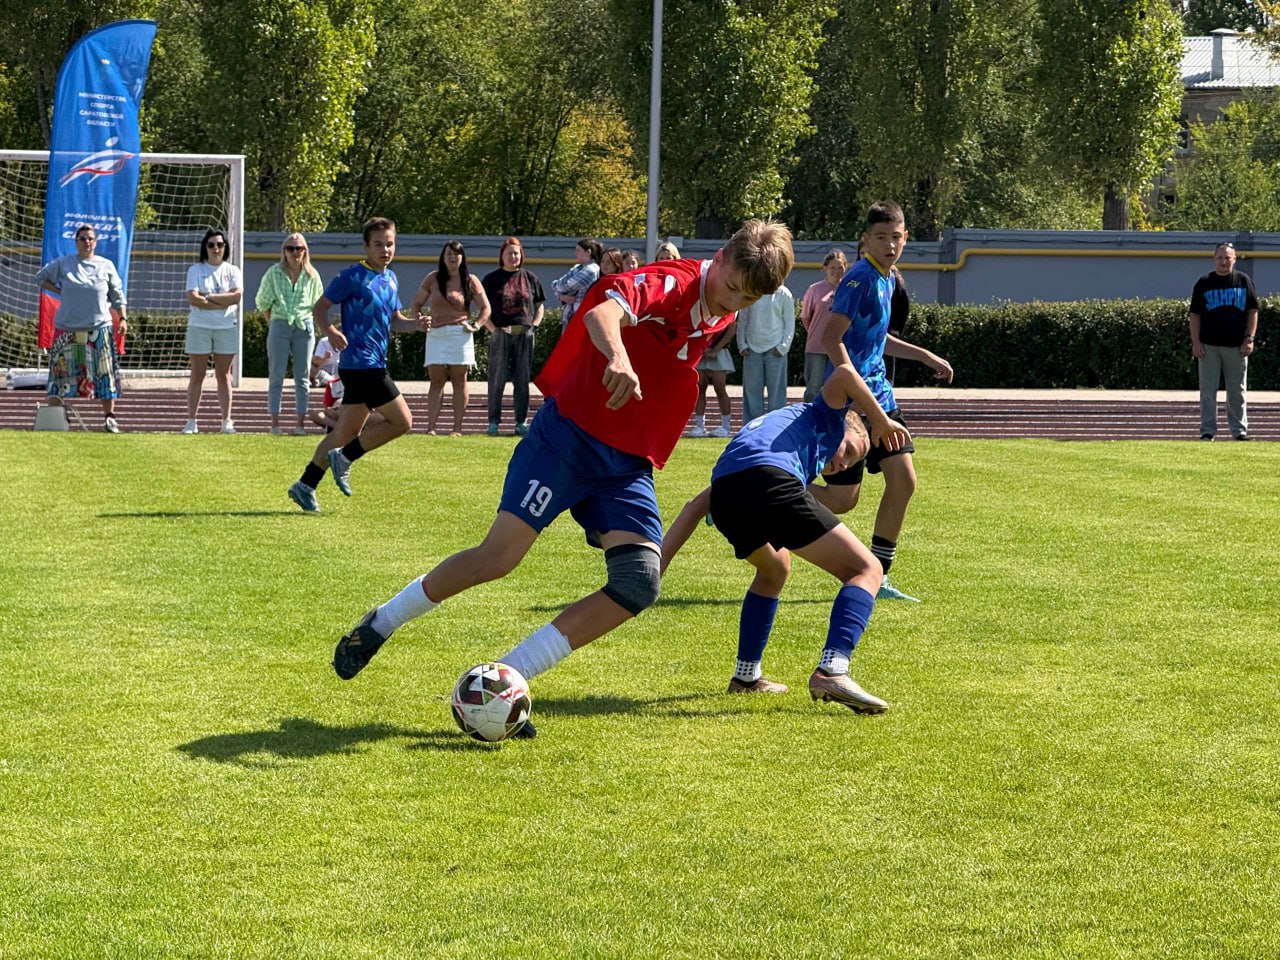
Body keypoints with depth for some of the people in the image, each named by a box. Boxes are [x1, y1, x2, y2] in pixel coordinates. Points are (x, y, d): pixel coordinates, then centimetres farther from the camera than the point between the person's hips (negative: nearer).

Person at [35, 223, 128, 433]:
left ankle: (109, 416, 4)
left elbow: (117, 295, 12)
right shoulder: (62, 264, 5)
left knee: (105, 374, -2)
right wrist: (59, 291, 4)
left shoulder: (106, 266, 7)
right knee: (61, 372, -2)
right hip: (68, 329, -1)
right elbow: (41, 278, 18)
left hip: (99, 328, 1)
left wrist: (122, 318, 1)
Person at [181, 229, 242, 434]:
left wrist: (208, 297, -11)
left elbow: (237, 295, -9)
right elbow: (193, 298, -11)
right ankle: (191, 421, 2)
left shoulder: (232, 271, 8)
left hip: (226, 327, 1)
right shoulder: (196, 270, 3)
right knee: (197, 375, 1)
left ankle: (227, 421, 3)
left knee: (223, 375, 3)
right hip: (199, 327, -1)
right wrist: (224, 302, -11)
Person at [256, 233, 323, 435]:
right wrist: (272, 319, 11)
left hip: (304, 326, 1)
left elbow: (318, 303, 14)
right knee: (276, 377, -1)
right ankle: (275, 422, 1)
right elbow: (262, 301, 9)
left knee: (303, 378, 3)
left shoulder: (311, 275, 4)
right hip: (279, 326, -1)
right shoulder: (274, 273, 1)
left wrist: (307, 320, 11)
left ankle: (300, 423, 6)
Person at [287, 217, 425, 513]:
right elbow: (320, 308, -9)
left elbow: (395, 321, 24)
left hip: (375, 364, 9)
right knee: (401, 421, -10)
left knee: (348, 432, 10)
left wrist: (416, 324, 3)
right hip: (360, 363, -9)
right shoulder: (353, 276, -10)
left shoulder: (390, 279, 16)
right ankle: (345, 458, 0)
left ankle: (306, 485, 13)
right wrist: (330, 331, -28)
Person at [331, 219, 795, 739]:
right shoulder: (671, 283, -17)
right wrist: (617, 355, -58)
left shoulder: (720, 316, 8)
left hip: (629, 463, 7)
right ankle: (381, 623, 14)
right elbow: (603, 311, -39)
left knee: (639, 584, -13)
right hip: (570, 435, -7)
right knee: (498, 556, -12)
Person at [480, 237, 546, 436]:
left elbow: (539, 307, 17)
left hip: (524, 335, 2)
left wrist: (534, 326, 1)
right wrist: (492, 328, -8)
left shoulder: (530, 279, 12)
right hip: (500, 335, -2)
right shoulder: (492, 279, 6)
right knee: (497, 379, -3)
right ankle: (494, 422, 1)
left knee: (523, 380, 4)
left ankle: (521, 422, 8)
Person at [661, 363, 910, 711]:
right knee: (866, 570, 2)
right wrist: (881, 422, 17)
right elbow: (843, 374, 4)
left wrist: (657, 566, 29)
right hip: (771, 483, -7)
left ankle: (746, 674, 37)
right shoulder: (824, 417, 30)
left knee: (775, 570, 38)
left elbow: (696, 506, 34)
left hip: (723, 494, 7)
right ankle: (832, 670, -20)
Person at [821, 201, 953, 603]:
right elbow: (832, 337, -21)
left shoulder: (886, 279, 13)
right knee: (842, 498, -8)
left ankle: (876, 578, 8)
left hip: (879, 396, 9)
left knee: (903, 479, 1)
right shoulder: (860, 279, -15)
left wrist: (926, 356, 31)